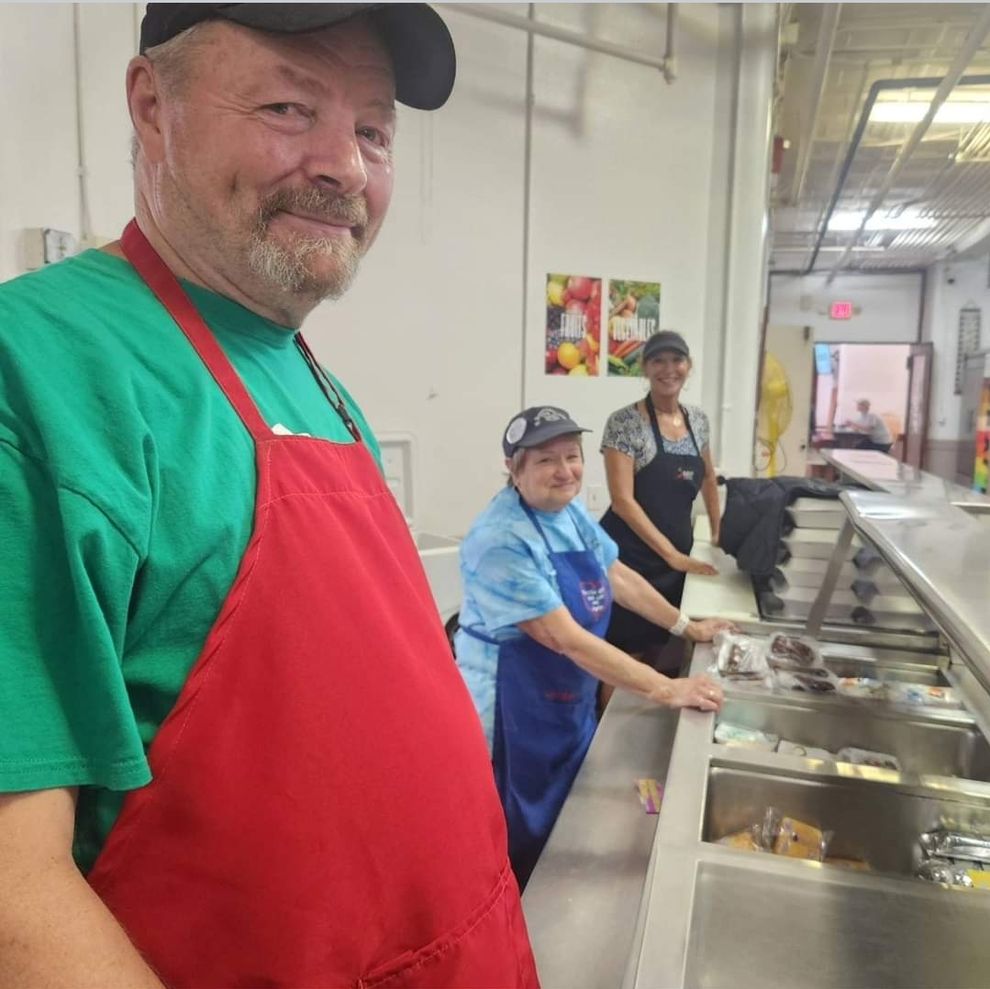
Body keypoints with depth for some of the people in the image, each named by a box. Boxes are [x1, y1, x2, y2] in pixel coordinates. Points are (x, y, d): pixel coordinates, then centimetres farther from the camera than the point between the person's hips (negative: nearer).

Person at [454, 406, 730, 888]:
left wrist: (686, 626, 9)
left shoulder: (570, 510, -1)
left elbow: (618, 576, 12)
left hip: (571, 702, 8)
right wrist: (666, 690, -29)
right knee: (524, 845, 10)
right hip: (514, 712, -8)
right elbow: (566, 639, -30)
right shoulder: (501, 541, -28)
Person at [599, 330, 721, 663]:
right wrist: (672, 554, -21)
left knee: (657, 652, 16)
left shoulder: (698, 420, 8)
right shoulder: (624, 423, -12)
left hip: (676, 556, 6)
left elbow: (707, 478, 24)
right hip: (629, 556, -6)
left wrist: (718, 532, 20)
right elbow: (622, 500, -18)